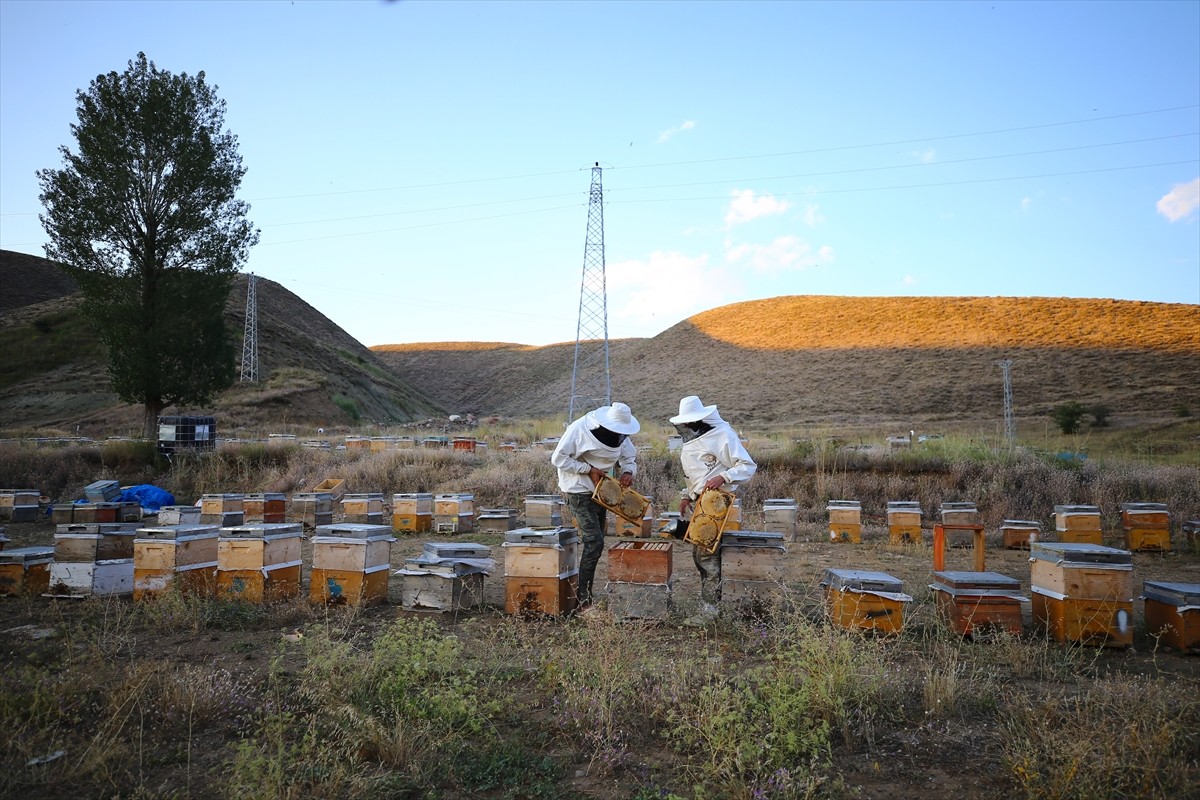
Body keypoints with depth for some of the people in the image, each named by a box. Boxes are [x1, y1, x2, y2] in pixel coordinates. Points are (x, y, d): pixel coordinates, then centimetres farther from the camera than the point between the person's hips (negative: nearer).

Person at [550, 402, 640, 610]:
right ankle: (583, 600, -10)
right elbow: (558, 459, -18)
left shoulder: (620, 435, -1)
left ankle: (586, 596, 20)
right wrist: (588, 469, -22)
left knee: (595, 542, 10)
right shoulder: (579, 429, -20)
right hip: (578, 490, -8)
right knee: (594, 542, -15)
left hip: (599, 490, 8)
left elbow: (629, 458, 10)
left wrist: (628, 471, -13)